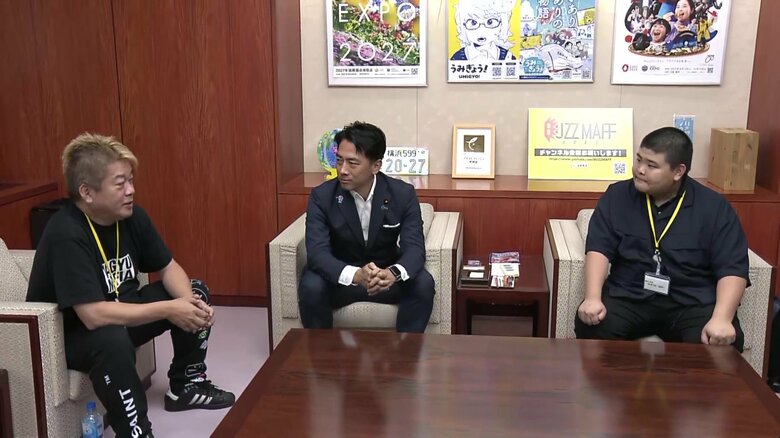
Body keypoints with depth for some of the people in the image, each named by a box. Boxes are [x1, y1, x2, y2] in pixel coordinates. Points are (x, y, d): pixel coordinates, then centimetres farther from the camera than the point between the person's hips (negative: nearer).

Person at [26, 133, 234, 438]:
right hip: (66, 335, -8)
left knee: (196, 293, 3)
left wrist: (190, 301, -19)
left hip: (120, 312, 8)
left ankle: (187, 385, 19)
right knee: (112, 340, -39)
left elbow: (168, 267, 2)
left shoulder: (131, 216, -8)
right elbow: (94, 316, -37)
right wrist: (168, 310, -31)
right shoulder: (66, 235, -31)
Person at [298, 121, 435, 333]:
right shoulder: (321, 196, -16)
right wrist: (356, 275, -46)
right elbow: (317, 252, -26)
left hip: (386, 276, 1)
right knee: (311, 287, -30)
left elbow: (414, 248, -20)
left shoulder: (403, 194, -13)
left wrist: (392, 273, -45)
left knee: (423, 284, -27)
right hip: (341, 278, 0)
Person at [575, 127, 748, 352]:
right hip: (628, 297, 1)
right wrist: (593, 298, -20)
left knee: (723, 343, -30)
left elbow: (732, 269, -5)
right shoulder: (617, 196, 4)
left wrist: (722, 318, -23)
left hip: (692, 303, -1)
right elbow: (599, 249, -3)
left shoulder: (714, 207, 0)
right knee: (590, 325, -28)